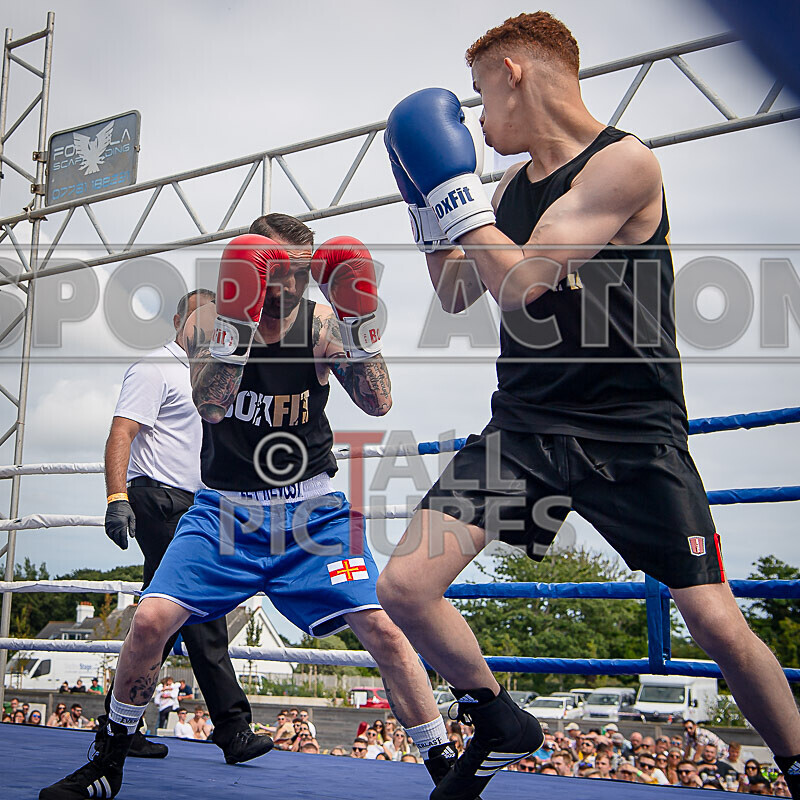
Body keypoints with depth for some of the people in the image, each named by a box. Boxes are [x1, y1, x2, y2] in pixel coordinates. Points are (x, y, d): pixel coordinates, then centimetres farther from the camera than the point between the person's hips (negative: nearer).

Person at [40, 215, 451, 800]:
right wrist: (236, 316, -32)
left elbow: (378, 403, -14)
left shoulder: (321, 323, -4)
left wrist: (359, 318, -24)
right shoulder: (209, 320, -5)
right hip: (226, 507, 1)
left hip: (312, 507, 0)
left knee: (383, 629, -14)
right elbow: (210, 404, -22)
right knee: (150, 621, -13)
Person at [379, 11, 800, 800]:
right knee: (403, 587, -8)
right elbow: (455, 293, 21)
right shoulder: (513, 182, 11)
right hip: (524, 427, 6)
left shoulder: (624, 162, -12)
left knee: (720, 627, -7)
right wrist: (427, 200, 11)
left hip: (631, 434, -5)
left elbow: (522, 282, -21)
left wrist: (452, 187, -13)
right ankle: (500, 726, 17)